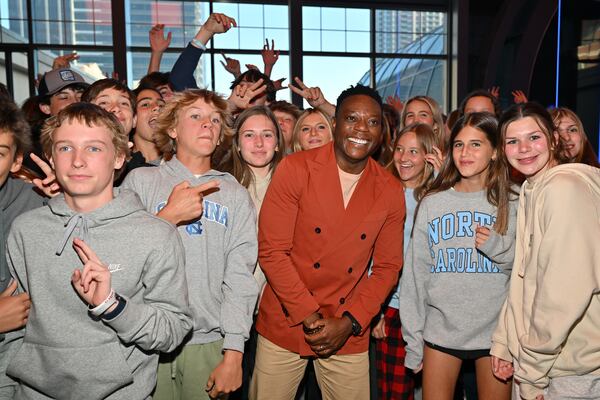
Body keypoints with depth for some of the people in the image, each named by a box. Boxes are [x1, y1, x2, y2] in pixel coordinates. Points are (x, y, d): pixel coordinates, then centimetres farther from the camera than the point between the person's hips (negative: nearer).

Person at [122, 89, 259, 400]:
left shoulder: (234, 194, 5)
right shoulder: (140, 180, 2)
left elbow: (240, 277, -2)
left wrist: (233, 355, -7)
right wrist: (168, 216, -15)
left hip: (209, 341, 1)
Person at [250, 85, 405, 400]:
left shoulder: (391, 191, -1)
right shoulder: (295, 169, -11)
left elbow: (387, 267, 3)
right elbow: (271, 250, -12)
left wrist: (349, 322, -8)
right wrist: (310, 317, -13)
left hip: (348, 335, 2)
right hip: (285, 326, -2)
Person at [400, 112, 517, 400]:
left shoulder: (511, 204, 1)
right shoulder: (432, 203, 2)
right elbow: (415, 273, 3)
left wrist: (498, 246, -16)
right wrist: (413, 340, 1)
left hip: (496, 332, 0)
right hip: (441, 331, 1)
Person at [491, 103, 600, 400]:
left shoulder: (564, 186, -18)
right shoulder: (531, 190, 11)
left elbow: (569, 288, -23)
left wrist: (532, 369, -16)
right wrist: (504, 342, 7)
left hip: (576, 372, -8)